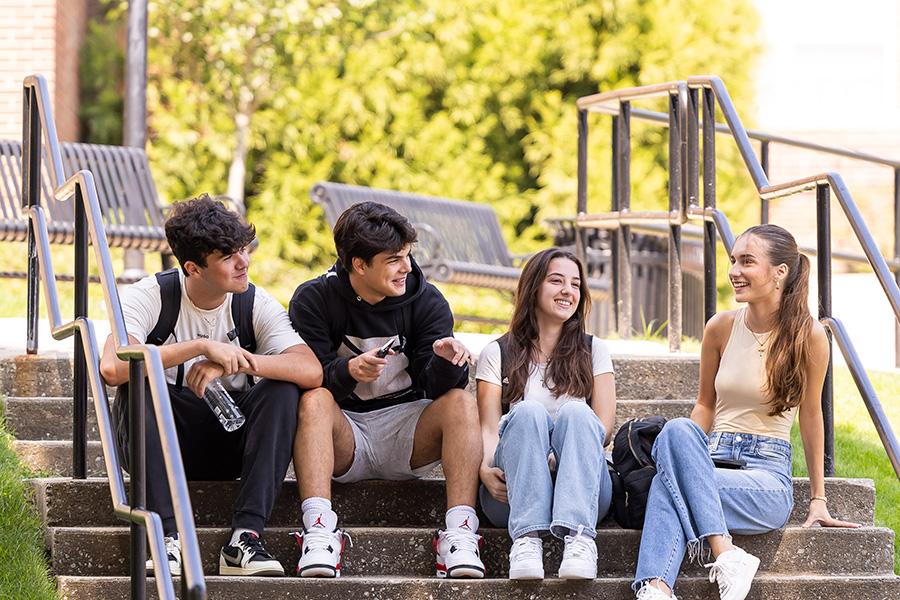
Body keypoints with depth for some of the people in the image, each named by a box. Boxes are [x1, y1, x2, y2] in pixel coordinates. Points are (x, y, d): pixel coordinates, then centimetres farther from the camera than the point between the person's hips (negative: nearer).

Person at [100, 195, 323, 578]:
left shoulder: (256, 305, -7)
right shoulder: (150, 296, -14)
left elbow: (312, 371, -23)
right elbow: (112, 367, -34)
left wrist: (234, 361, -34)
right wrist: (202, 347, -35)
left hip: (227, 442, 2)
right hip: (164, 442, -2)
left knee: (283, 389, -24)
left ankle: (246, 538, -31)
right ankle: (167, 538, -36)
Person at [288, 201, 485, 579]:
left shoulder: (426, 301, 0)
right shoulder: (313, 301, -5)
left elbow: (436, 388, -9)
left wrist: (446, 362, -32)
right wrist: (348, 371, -34)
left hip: (405, 430, 2)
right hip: (343, 437, -2)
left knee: (461, 402, -24)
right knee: (313, 401, -31)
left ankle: (460, 533, -37)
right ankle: (319, 531, -45)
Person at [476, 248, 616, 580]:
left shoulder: (594, 351, 19)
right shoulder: (498, 354, 17)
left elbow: (603, 426, 6)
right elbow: (488, 427, 4)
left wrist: (560, 458, -15)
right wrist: (484, 468, -19)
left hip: (583, 490, 1)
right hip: (512, 491, -1)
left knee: (575, 412, -29)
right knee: (528, 411, -29)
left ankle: (578, 537, -49)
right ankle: (526, 538, -46)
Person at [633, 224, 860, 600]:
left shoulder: (808, 335, -3)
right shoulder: (721, 328, 6)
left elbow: (810, 415, 5)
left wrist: (818, 499, 9)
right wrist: (686, 452, -1)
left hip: (769, 474, -3)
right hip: (714, 459, 3)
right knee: (677, 430, -35)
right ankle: (714, 560, -47)